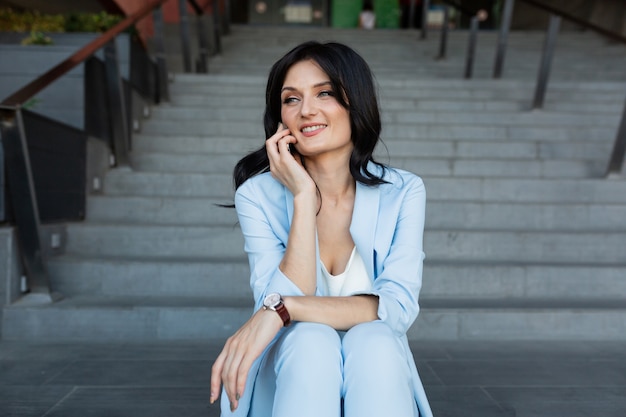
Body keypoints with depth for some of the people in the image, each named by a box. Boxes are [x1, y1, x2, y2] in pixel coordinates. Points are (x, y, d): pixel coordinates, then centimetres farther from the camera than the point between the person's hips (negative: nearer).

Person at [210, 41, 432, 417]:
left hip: (374, 372, 1)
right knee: (310, 340, -33)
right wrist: (304, 197, -22)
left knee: (372, 340, -32)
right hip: (294, 374, 0)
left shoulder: (403, 193, -6)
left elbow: (399, 306, -18)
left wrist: (281, 308, -28)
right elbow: (280, 300, -17)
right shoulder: (259, 194, -7)